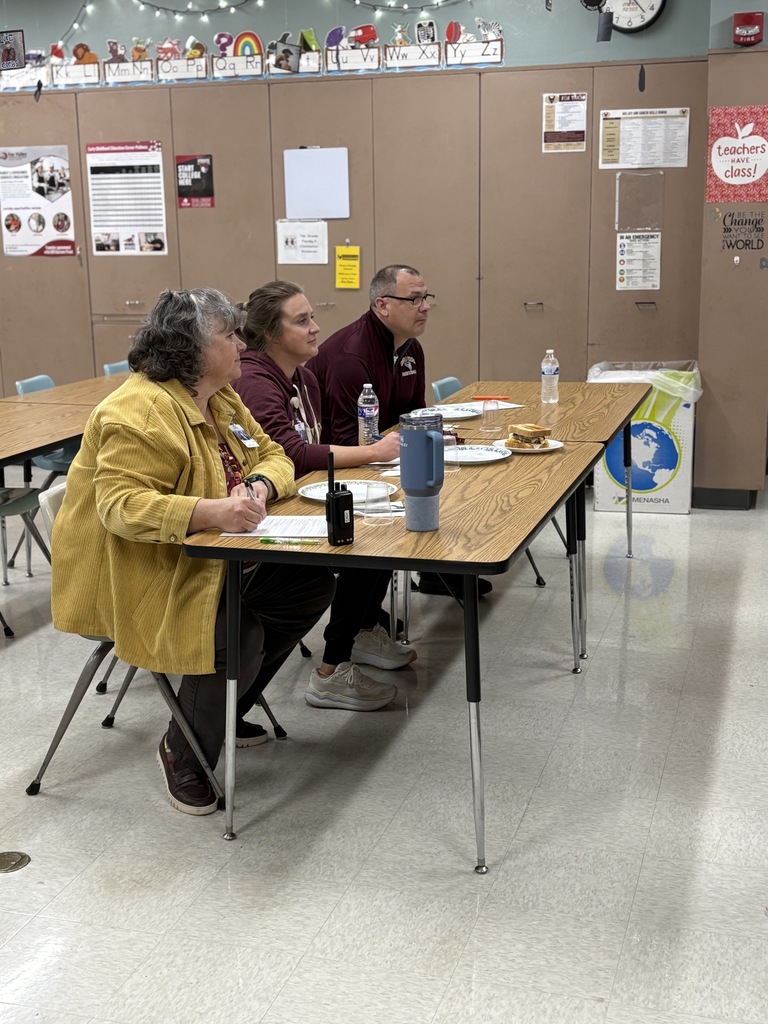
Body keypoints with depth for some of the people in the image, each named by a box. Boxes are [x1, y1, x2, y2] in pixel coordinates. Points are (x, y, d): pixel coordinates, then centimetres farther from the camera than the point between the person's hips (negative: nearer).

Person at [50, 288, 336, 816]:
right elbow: (121, 505, -30)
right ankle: (183, 754, -1)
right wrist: (212, 512, -41)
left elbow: (273, 455, 8)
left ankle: (230, 704, 14)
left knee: (312, 582, -3)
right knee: (236, 636, -29)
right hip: (141, 573, -9)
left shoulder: (221, 397, 8)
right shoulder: (140, 411, -23)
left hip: (208, 560, 10)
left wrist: (259, 487, -17)